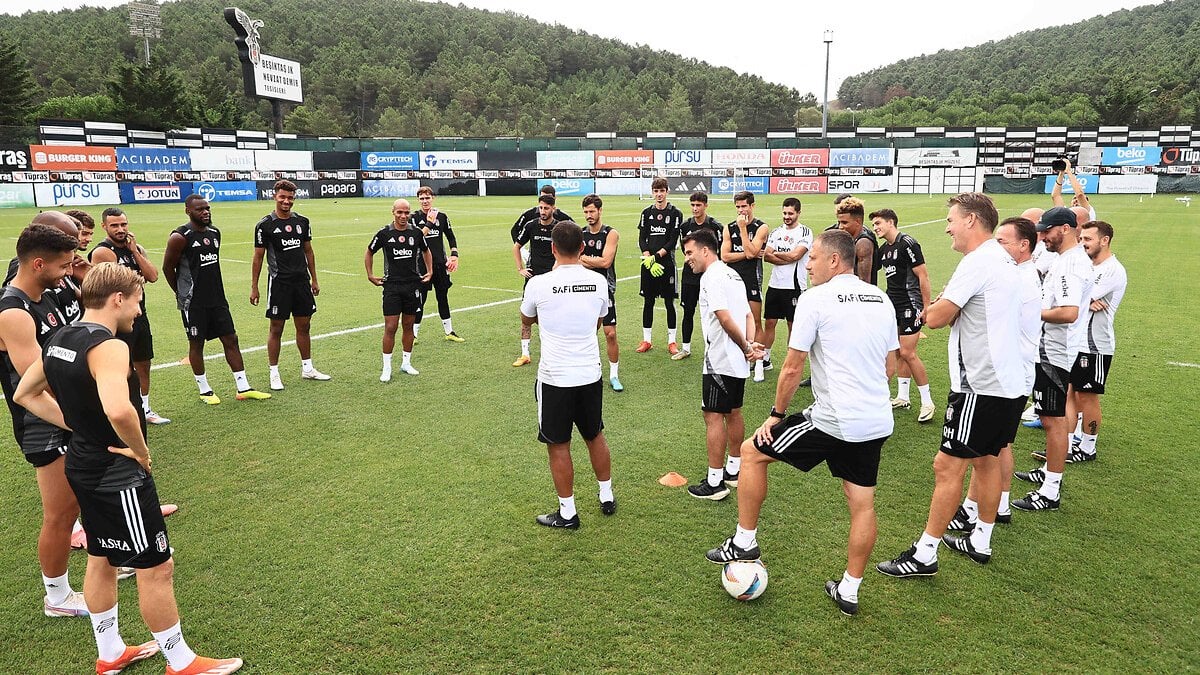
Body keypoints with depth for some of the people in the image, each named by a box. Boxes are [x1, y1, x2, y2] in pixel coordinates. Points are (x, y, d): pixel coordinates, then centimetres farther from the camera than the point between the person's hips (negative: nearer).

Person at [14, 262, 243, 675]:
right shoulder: (107, 346, -25)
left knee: (101, 560, 23)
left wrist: (80, 427, 10)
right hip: (118, 475, -10)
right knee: (156, 567, 3)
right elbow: (118, 410, -42)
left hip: (83, 465, 10)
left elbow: (26, 394, 17)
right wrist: (140, 451, -23)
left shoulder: (60, 340, 5)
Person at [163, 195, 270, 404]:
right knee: (196, 344, 5)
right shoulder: (180, 237, -12)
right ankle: (204, 390, 18)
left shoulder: (215, 232, 8)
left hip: (217, 298, 6)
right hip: (193, 301, -6)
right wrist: (182, 293, 5)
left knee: (230, 339, 5)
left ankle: (243, 388, 10)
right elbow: (168, 268, -5)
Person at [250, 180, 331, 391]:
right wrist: (254, 287, -3)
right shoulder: (265, 225, -5)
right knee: (276, 329, 2)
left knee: (304, 326, 11)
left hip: (301, 281, 4)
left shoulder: (302, 222, 8)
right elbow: (258, 257, -2)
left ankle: (307, 368, 23)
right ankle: (274, 374, 11)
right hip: (279, 282, -4)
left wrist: (314, 280, 14)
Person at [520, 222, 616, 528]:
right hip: (590, 374, 4)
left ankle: (568, 513, 19)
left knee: (558, 446, 9)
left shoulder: (539, 284, -13)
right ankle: (607, 497, 37)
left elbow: (527, 319, 9)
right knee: (595, 436, 22)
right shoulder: (598, 282, -4)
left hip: (555, 377, -4)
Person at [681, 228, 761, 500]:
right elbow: (748, 315, 11)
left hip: (720, 362, -10)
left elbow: (725, 318, -25)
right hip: (738, 362, 10)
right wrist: (750, 343, -3)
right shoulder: (732, 274, 15)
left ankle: (714, 483, 4)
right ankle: (733, 470, 30)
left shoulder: (711, 277, -15)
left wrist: (746, 348, -14)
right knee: (733, 413, 18)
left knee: (713, 417, -2)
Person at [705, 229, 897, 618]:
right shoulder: (882, 300, 11)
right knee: (862, 504, 15)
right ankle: (849, 591, 28)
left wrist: (776, 415, 2)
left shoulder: (815, 299, -9)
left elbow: (792, 369, -10)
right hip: (877, 422, 8)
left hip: (832, 421, -7)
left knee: (752, 452, 9)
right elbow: (890, 366, 18)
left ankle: (745, 542, 18)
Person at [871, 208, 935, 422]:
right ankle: (902, 398, 19)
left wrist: (926, 306, -17)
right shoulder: (884, 249, 12)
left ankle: (927, 402, 2)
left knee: (908, 353, -9)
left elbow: (923, 275, -15)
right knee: (900, 352, 10)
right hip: (893, 304, 8)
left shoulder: (907, 243, -13)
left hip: (910, 304, -8)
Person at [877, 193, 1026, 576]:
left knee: (948, 466, -4)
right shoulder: (1004, 260, 13)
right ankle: (981, 542, 33)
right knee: (987, 461, 19)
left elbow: (935, 318, -17)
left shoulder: (978, 262, -18)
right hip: (1009, 382, 10)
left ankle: (924, 554, 4)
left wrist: (938, 304, 4)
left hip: (982, 386, -10)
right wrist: (949, 307, 1)